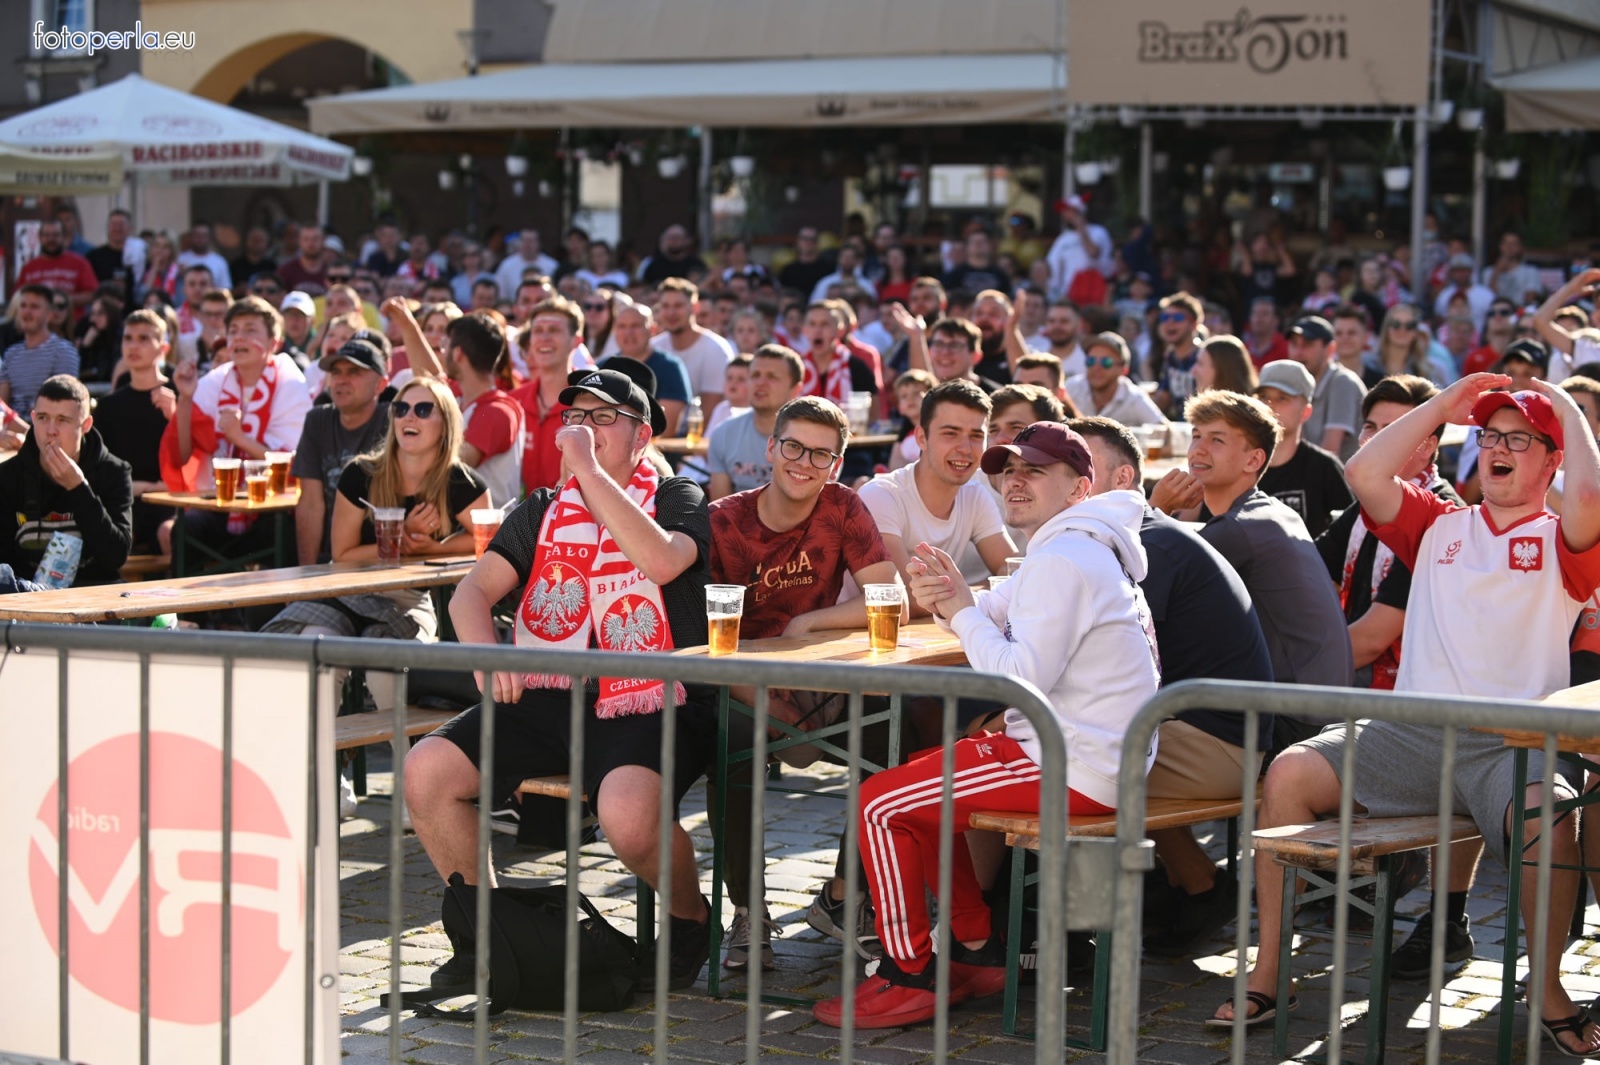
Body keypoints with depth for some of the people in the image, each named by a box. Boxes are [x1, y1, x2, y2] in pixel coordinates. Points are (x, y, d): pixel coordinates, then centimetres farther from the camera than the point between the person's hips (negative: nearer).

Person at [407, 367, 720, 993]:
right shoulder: (543, 512, 19)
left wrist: (587, 468, -15)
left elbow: (661, 560, -19)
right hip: (548, 702, 5)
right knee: (425, 771, -16)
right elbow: (472, 593, 10)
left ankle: (690, 917, -1)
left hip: (649, 708, -5)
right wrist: (485, 655, -13)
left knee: (627, 813, -35)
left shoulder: (677, 500, 5)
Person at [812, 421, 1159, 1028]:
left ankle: (908, 979, -1)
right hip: (1093, 753, 11)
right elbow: (997, 616, 17)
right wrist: (943, 600, -6)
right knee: (926, 787, 24)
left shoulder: (1063, 562, -18)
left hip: (1074, 770, -11)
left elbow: (1021, 679, -25)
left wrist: (962, 610, -14)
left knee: (882, 802, -9)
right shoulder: (1076, 548, 17)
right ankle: (977, 954, 23)